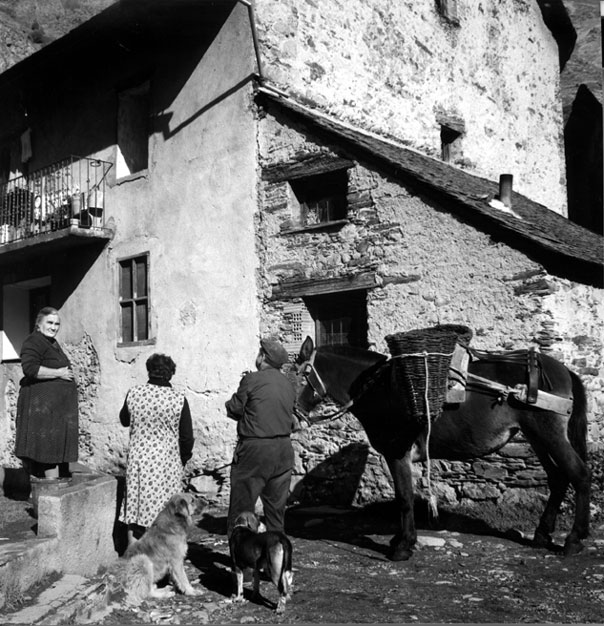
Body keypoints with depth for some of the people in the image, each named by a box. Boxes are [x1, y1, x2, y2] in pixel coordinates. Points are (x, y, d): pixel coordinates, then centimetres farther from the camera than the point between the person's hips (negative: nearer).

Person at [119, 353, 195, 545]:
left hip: (138, 459, 2)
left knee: (136, 508, 12)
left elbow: (124, 421, 14)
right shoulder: (178, 399, -11)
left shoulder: (133, 394, -5)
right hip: (167, 463, -2)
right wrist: (183, 459, 10)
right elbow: (187, 437, -5)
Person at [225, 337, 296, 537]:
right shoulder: (288, 385, 9)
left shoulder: (252, 380, -9)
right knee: (276, 508, 15)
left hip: (255, 448, -6)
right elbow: (288, 415, 13)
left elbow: (233, 410, -3)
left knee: (241, 507, 1)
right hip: (283, 449, 6)